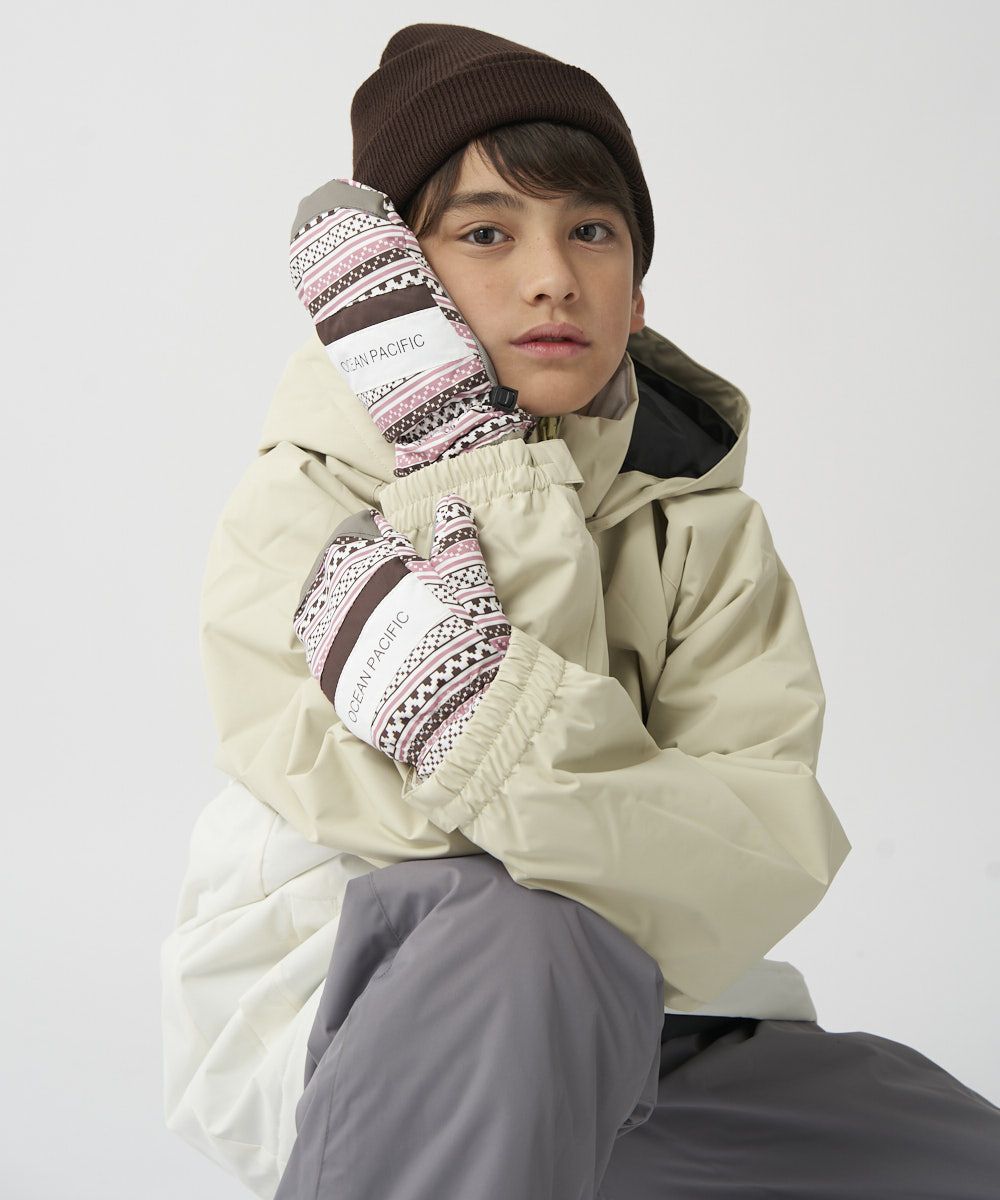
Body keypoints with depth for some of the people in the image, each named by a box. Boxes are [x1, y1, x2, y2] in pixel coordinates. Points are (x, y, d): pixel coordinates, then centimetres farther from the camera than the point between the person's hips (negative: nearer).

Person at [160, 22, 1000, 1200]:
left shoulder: (699, 518, -1)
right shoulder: (292, 510, -9)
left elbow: (772, 853, -18)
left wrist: (489, 718, -34)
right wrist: (474, 473, -27)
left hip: (623, 1034, 5)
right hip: (335, 1025, -5)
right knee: (525, 940, -37)